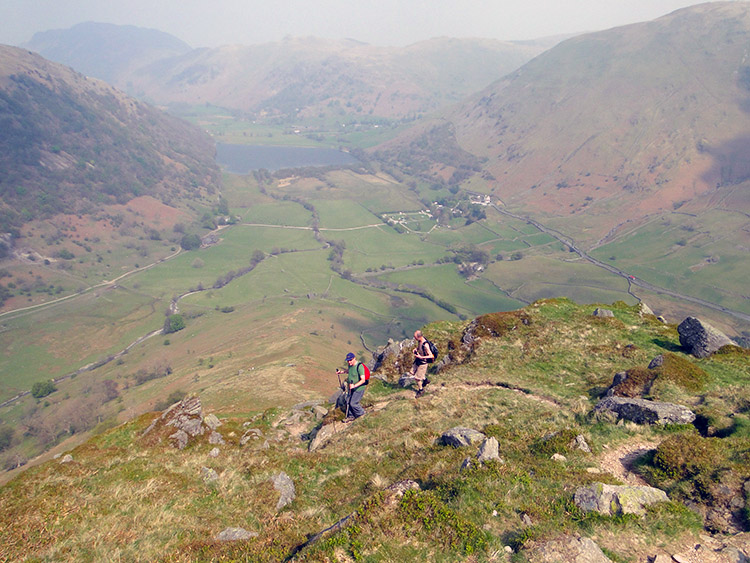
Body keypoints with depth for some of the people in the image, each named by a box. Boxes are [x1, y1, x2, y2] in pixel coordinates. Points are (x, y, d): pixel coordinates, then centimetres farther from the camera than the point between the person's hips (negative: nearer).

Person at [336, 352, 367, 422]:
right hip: (351, 388, 8)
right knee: (348, 402, 12)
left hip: (359, 388, -8)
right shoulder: (350, 365, -1)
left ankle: (361, 414, 20)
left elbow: (363, 380, -32)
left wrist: (354, 385, -43)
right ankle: (350, 416, 31)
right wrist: (343, 372, 13)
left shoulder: (359, 366, -27)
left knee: (353, 403, -4)